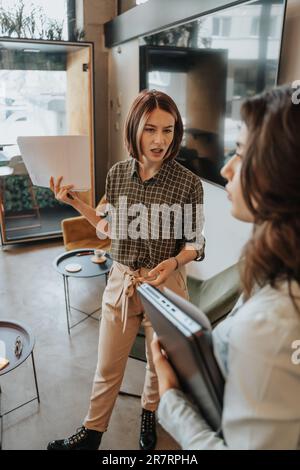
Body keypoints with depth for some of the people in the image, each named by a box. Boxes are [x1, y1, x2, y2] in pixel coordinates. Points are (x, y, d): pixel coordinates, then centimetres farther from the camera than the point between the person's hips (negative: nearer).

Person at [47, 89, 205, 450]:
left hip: (165, 283, -2)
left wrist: (173, 262, -25)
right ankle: (93, 431, 41)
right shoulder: (117, 174, -5)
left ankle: (149, 415, 51)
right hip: (121, 281, 2)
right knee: (107, 366, 16)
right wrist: (75, 202, 1)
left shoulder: (188, 183, -15)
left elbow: (194, 244, -6)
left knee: (159, 363, 21)